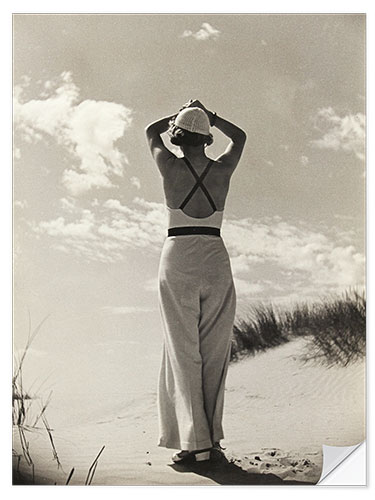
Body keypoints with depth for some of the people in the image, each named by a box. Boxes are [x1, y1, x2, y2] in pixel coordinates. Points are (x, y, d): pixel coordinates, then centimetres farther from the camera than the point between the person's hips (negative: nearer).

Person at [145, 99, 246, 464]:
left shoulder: (171, 166, -2)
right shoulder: (223, 169, 3)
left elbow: (151, 131, 20)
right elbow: (240, 137, 26)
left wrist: (181, 114, 29)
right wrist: (208, 115, 29)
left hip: (178, 257, -2)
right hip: (216, 258, 2)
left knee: (183, 350, -1)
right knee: (214, 351, 8)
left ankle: (195, 440, -5)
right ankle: (212, 435, 10)